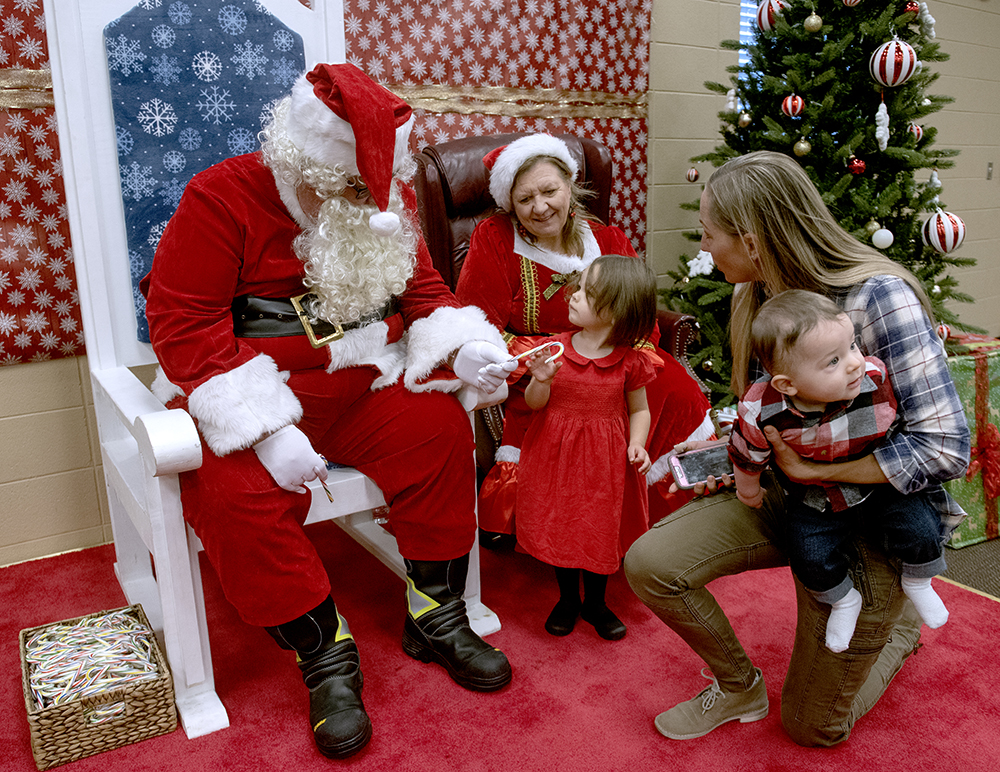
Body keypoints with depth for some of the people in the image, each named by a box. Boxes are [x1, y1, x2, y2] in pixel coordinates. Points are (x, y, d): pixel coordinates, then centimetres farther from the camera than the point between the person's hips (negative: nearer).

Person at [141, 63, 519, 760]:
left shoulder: (386, 202, 5)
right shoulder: (222, 198, -13)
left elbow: (424, 291, 11)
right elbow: (182, 322, -18)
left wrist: (465, 347, -13)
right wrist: (266, 428, -27)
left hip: (361, 387, 4)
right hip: (248, 396, -3)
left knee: (440, 427, -20)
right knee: (236, 491, -31)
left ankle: (436, 616, -4)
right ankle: (324, 652, -11)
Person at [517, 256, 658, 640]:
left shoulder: (630, 362, -9)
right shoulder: (556, 348, -7)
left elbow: (639, 410, 4)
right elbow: (535, 404, -2)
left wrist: (637, 444, -12)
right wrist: (541, 380, -22)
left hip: (604, 459, -1)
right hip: (556, 453, 1)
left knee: (601, 530, 11)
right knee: (559, 526, 12)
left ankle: (596, 602, 34)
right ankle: (568, 598, 35)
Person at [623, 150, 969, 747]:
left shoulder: (879, 295, -25)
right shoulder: (757, 296, -2)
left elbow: (946, 447, -27)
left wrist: (814, 469, -26)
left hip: (872, 520, -6)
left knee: (812, 727, 7)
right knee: (649, 563, -15)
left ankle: (901, 620, 35)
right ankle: (739, 687, 13)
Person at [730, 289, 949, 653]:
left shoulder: (877, 379, -30)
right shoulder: (762, 413, -31)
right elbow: (747, 456, -8)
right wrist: (748, 490, 6)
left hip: (882, 488, 1)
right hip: (816, 501, 0)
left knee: (921, 531, -13)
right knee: (810, 557, -10)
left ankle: (917, 582, 24)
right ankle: (844, 600, 26)